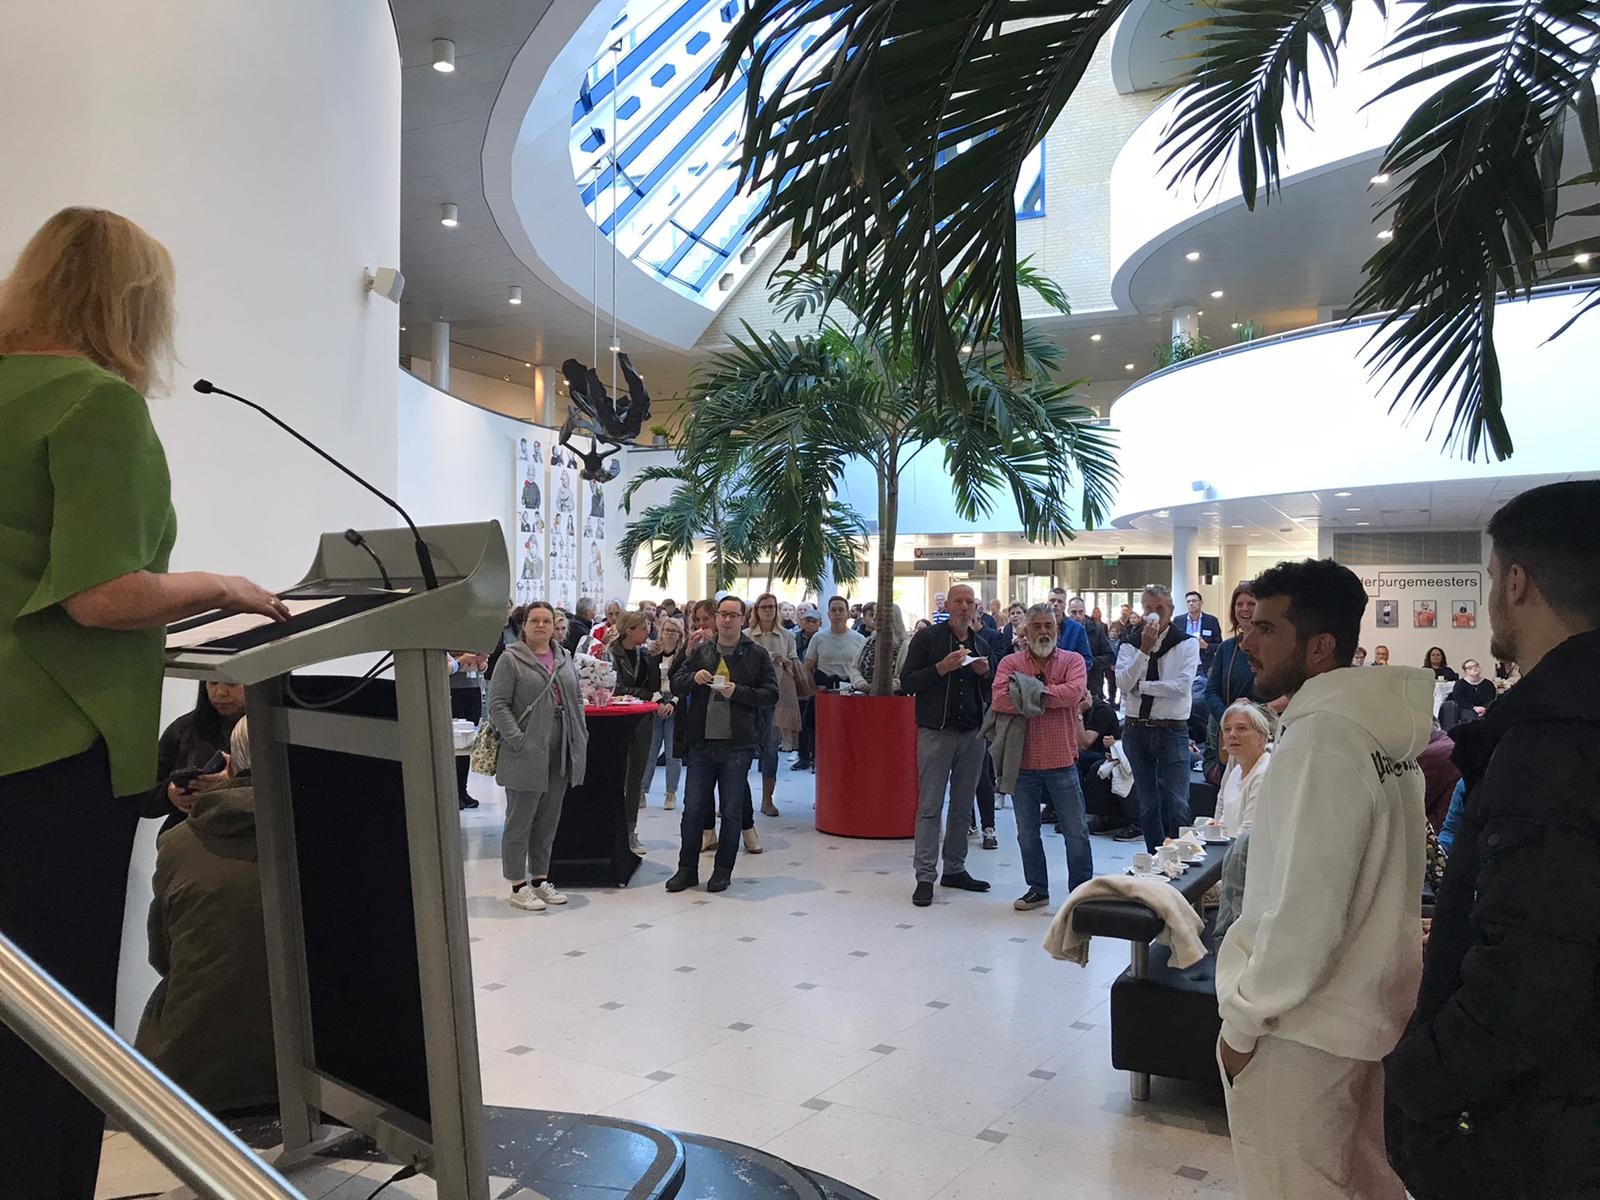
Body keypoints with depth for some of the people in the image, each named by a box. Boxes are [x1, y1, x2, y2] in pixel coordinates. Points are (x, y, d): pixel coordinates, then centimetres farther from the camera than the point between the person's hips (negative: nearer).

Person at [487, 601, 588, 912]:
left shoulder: (564, 658, 13)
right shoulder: (511, 659, -5)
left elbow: (577, 697, 19)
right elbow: (497, 704, -10)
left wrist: (580, 733, 8)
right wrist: (518, 741, -18)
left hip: (560, 756, 6)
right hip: (527, 756, -6)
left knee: (548, 822, 14)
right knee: (520, 822, 2)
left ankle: (540, 880, 26)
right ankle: (518, 887, 11)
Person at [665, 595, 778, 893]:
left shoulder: (757, 655, 2)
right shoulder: (700, 652, 11)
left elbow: (771, 695, -2)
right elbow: (675, 684, 12)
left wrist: (737, 692, -15)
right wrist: (694, 678, -9)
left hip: (737, 745, -2)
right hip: (701, 743, 3)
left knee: (731, 812, 6)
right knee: (693, 809, 7)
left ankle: (723, 871, 19)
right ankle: (687, 869, 19)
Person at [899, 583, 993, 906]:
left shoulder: (980, 644, 14)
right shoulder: (927, 638, -2)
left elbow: (989, 693, 20)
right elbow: (907, 683, -8)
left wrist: (985, 673, 0)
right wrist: (942, 668, -18)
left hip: (972, 734, 5)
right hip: (936, 732, -5)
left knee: (962, 806, 10)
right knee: (930, 806, -4)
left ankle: (955, 869, 20)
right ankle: (925, 876, 0)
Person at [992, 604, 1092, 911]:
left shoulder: (1073, 661, 0)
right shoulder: (1010, 663, 1)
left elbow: (1074, 691, -21)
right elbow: (1001, 700, -16)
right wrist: (1045, 698, -15)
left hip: (1061, 760, -1)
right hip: (1022, 762, 1)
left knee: (1076, 832, 7)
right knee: (1027, 833, 12)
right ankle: (1037, 890, 28)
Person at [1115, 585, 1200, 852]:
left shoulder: (1187, 644, -2)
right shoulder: (1130, 645, 5)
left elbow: (1182, 686, -15)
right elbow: (1123, 683, -10)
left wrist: (1139, 685, -10)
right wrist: (1144, 649, -18)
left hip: (1172, 730, -3)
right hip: (1137, 729, 3)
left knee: (1176, 804, -8)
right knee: (1147, 804, 12)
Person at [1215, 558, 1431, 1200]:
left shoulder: (1320, 740, -24)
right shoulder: (1384, 728, 5)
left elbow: (1303, 912, -26)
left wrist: (1244, 1019, -14)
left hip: (1303, 1028, -9)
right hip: (1373, 1006, 9)